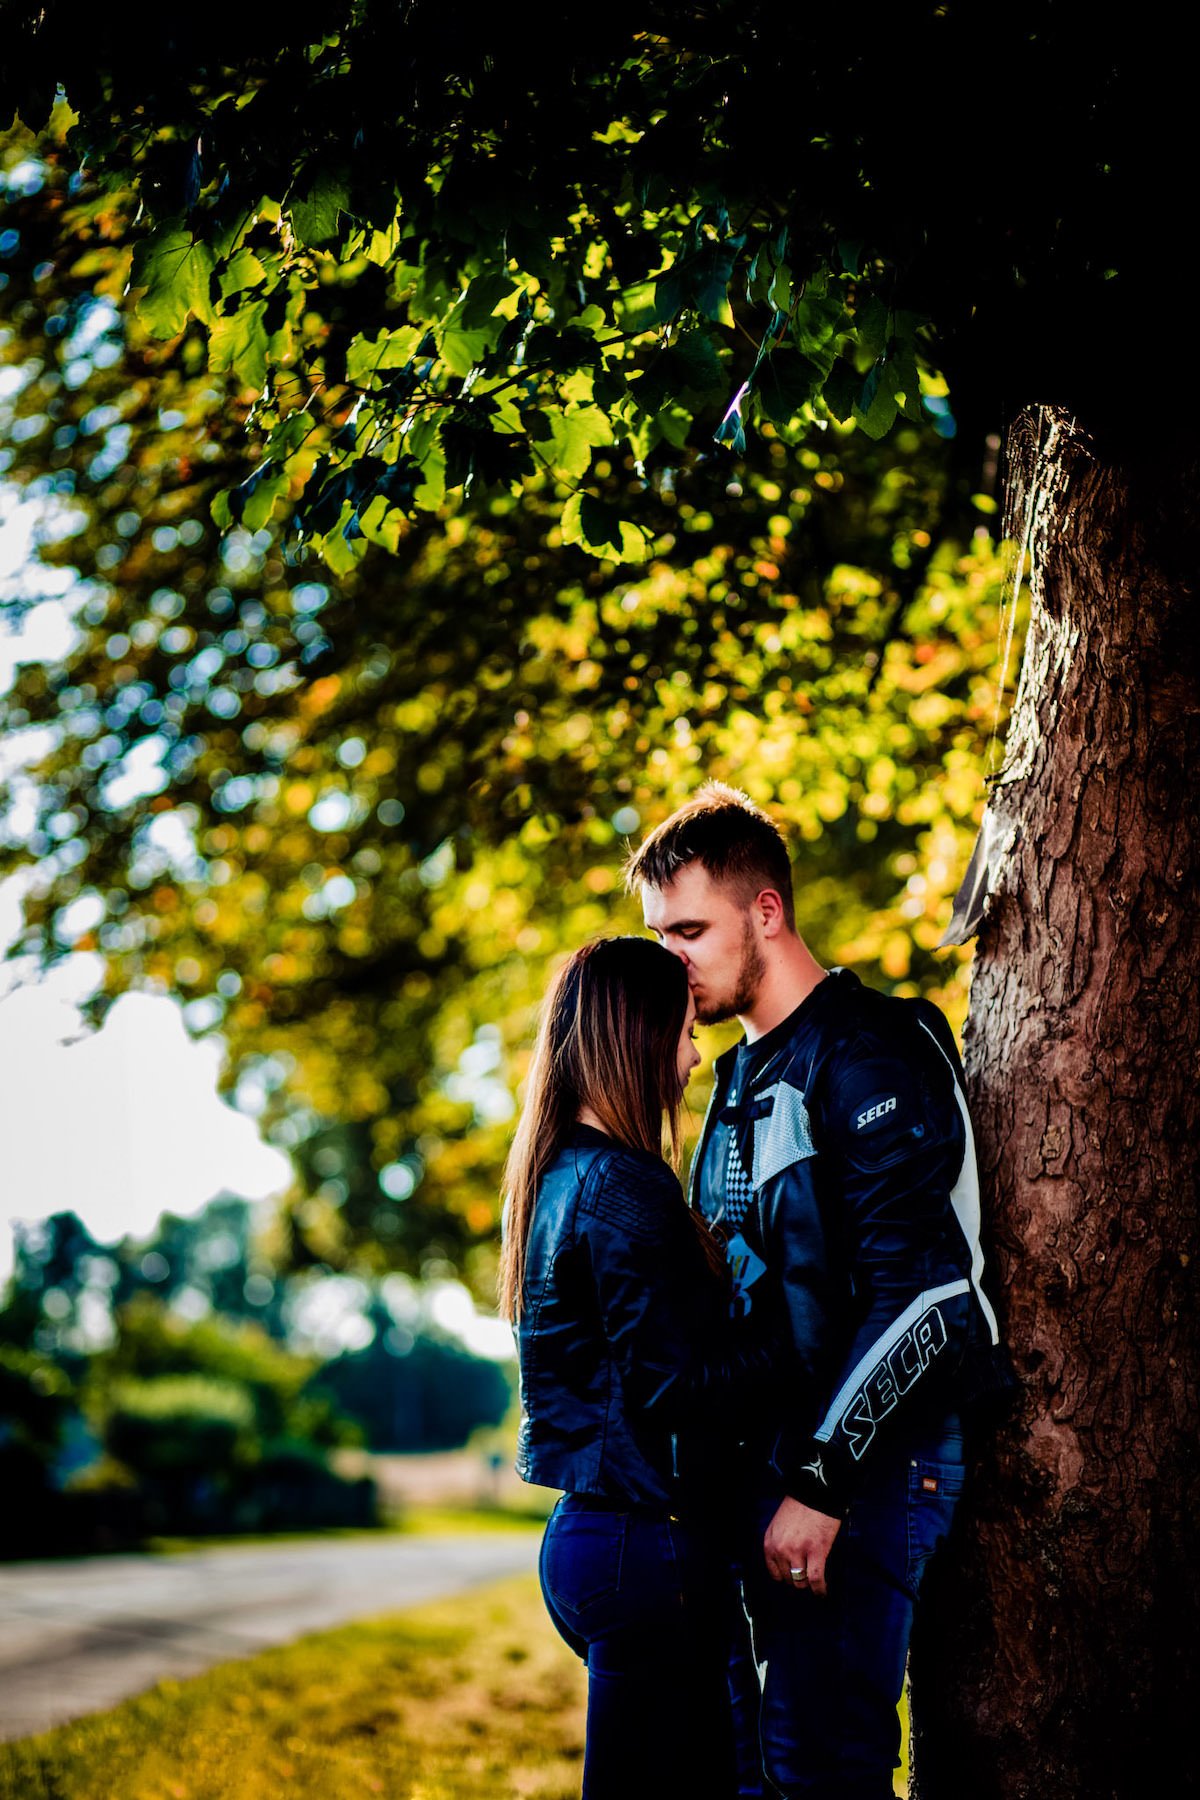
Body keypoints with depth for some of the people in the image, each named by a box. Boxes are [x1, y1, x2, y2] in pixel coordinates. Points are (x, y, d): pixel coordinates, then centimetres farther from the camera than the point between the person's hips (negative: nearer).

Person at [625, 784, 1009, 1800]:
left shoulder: (870, 1053, -12)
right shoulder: (745, 1076, 18)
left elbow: (923, 1293, -20)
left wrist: (823, 1484, -21)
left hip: (863, 1463, -9)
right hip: (771, 1455, 9)